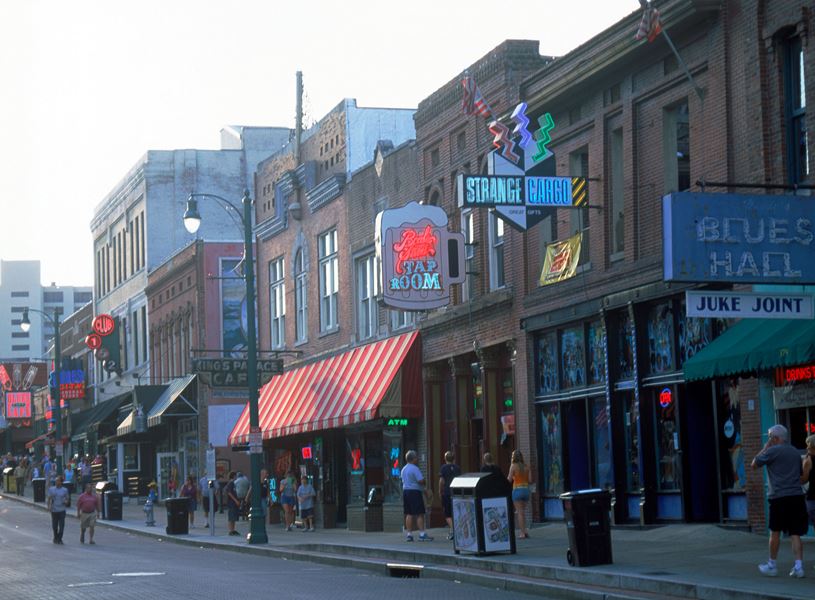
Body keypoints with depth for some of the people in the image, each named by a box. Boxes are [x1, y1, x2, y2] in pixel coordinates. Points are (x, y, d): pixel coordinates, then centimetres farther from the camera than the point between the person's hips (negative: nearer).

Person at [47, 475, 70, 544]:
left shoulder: (65, 490, 5)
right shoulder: (51, 489, 5)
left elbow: (67, 499, 12)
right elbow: (49, 499, 4)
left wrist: (66, 502, -11)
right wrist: (49, 506, -10)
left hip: (62, 510, -1)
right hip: (54, 510, 1)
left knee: (61, 526, -7)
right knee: (54, 526, 6)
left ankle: (59, 539, 1)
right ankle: (55, 537, 26)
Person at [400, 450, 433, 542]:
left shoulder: (404, 469, 15)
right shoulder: (414, 468, -14)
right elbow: (421, 481, -22)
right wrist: (424, 481, 2)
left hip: (405, 491, 9)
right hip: (415, 492, -9)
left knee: (409, 514, 10)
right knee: (420, 514, -6)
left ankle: (408, 534, 10)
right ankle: (422, 534, -9)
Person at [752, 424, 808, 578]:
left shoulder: (772, 451, -6)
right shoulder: (795, 452, 16)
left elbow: (754, 464, 3)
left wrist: (765, 448, 8)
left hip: (779, 497, -5)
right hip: (797, 496, 5)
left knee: (775, 532, 6)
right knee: (795, 533, 3)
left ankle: (772, 566, 14)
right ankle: (798, 566, -7)